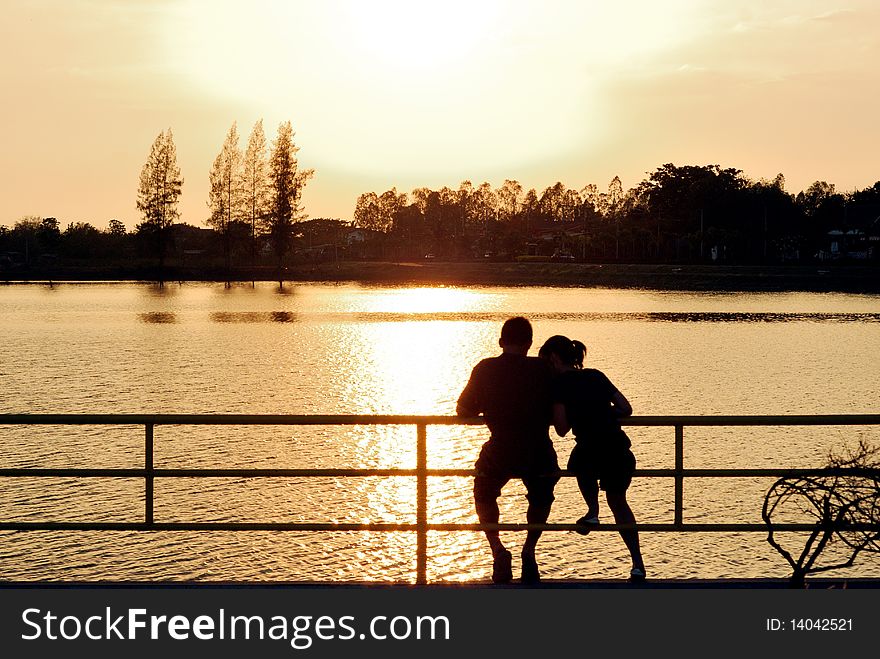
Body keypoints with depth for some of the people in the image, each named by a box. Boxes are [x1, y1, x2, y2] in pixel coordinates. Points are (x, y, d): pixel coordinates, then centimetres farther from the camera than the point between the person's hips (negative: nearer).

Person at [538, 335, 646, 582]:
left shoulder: (560, 383, 0)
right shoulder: (596, 376, 16)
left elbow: (562, 429, -3)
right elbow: (626, 409, 16)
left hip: (590, 452, -4)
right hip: (620, 453, 5)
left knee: (582, 467, 35)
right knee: (618, 502, 26)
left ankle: (592, 511, 18)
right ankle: (638, 563, 20)